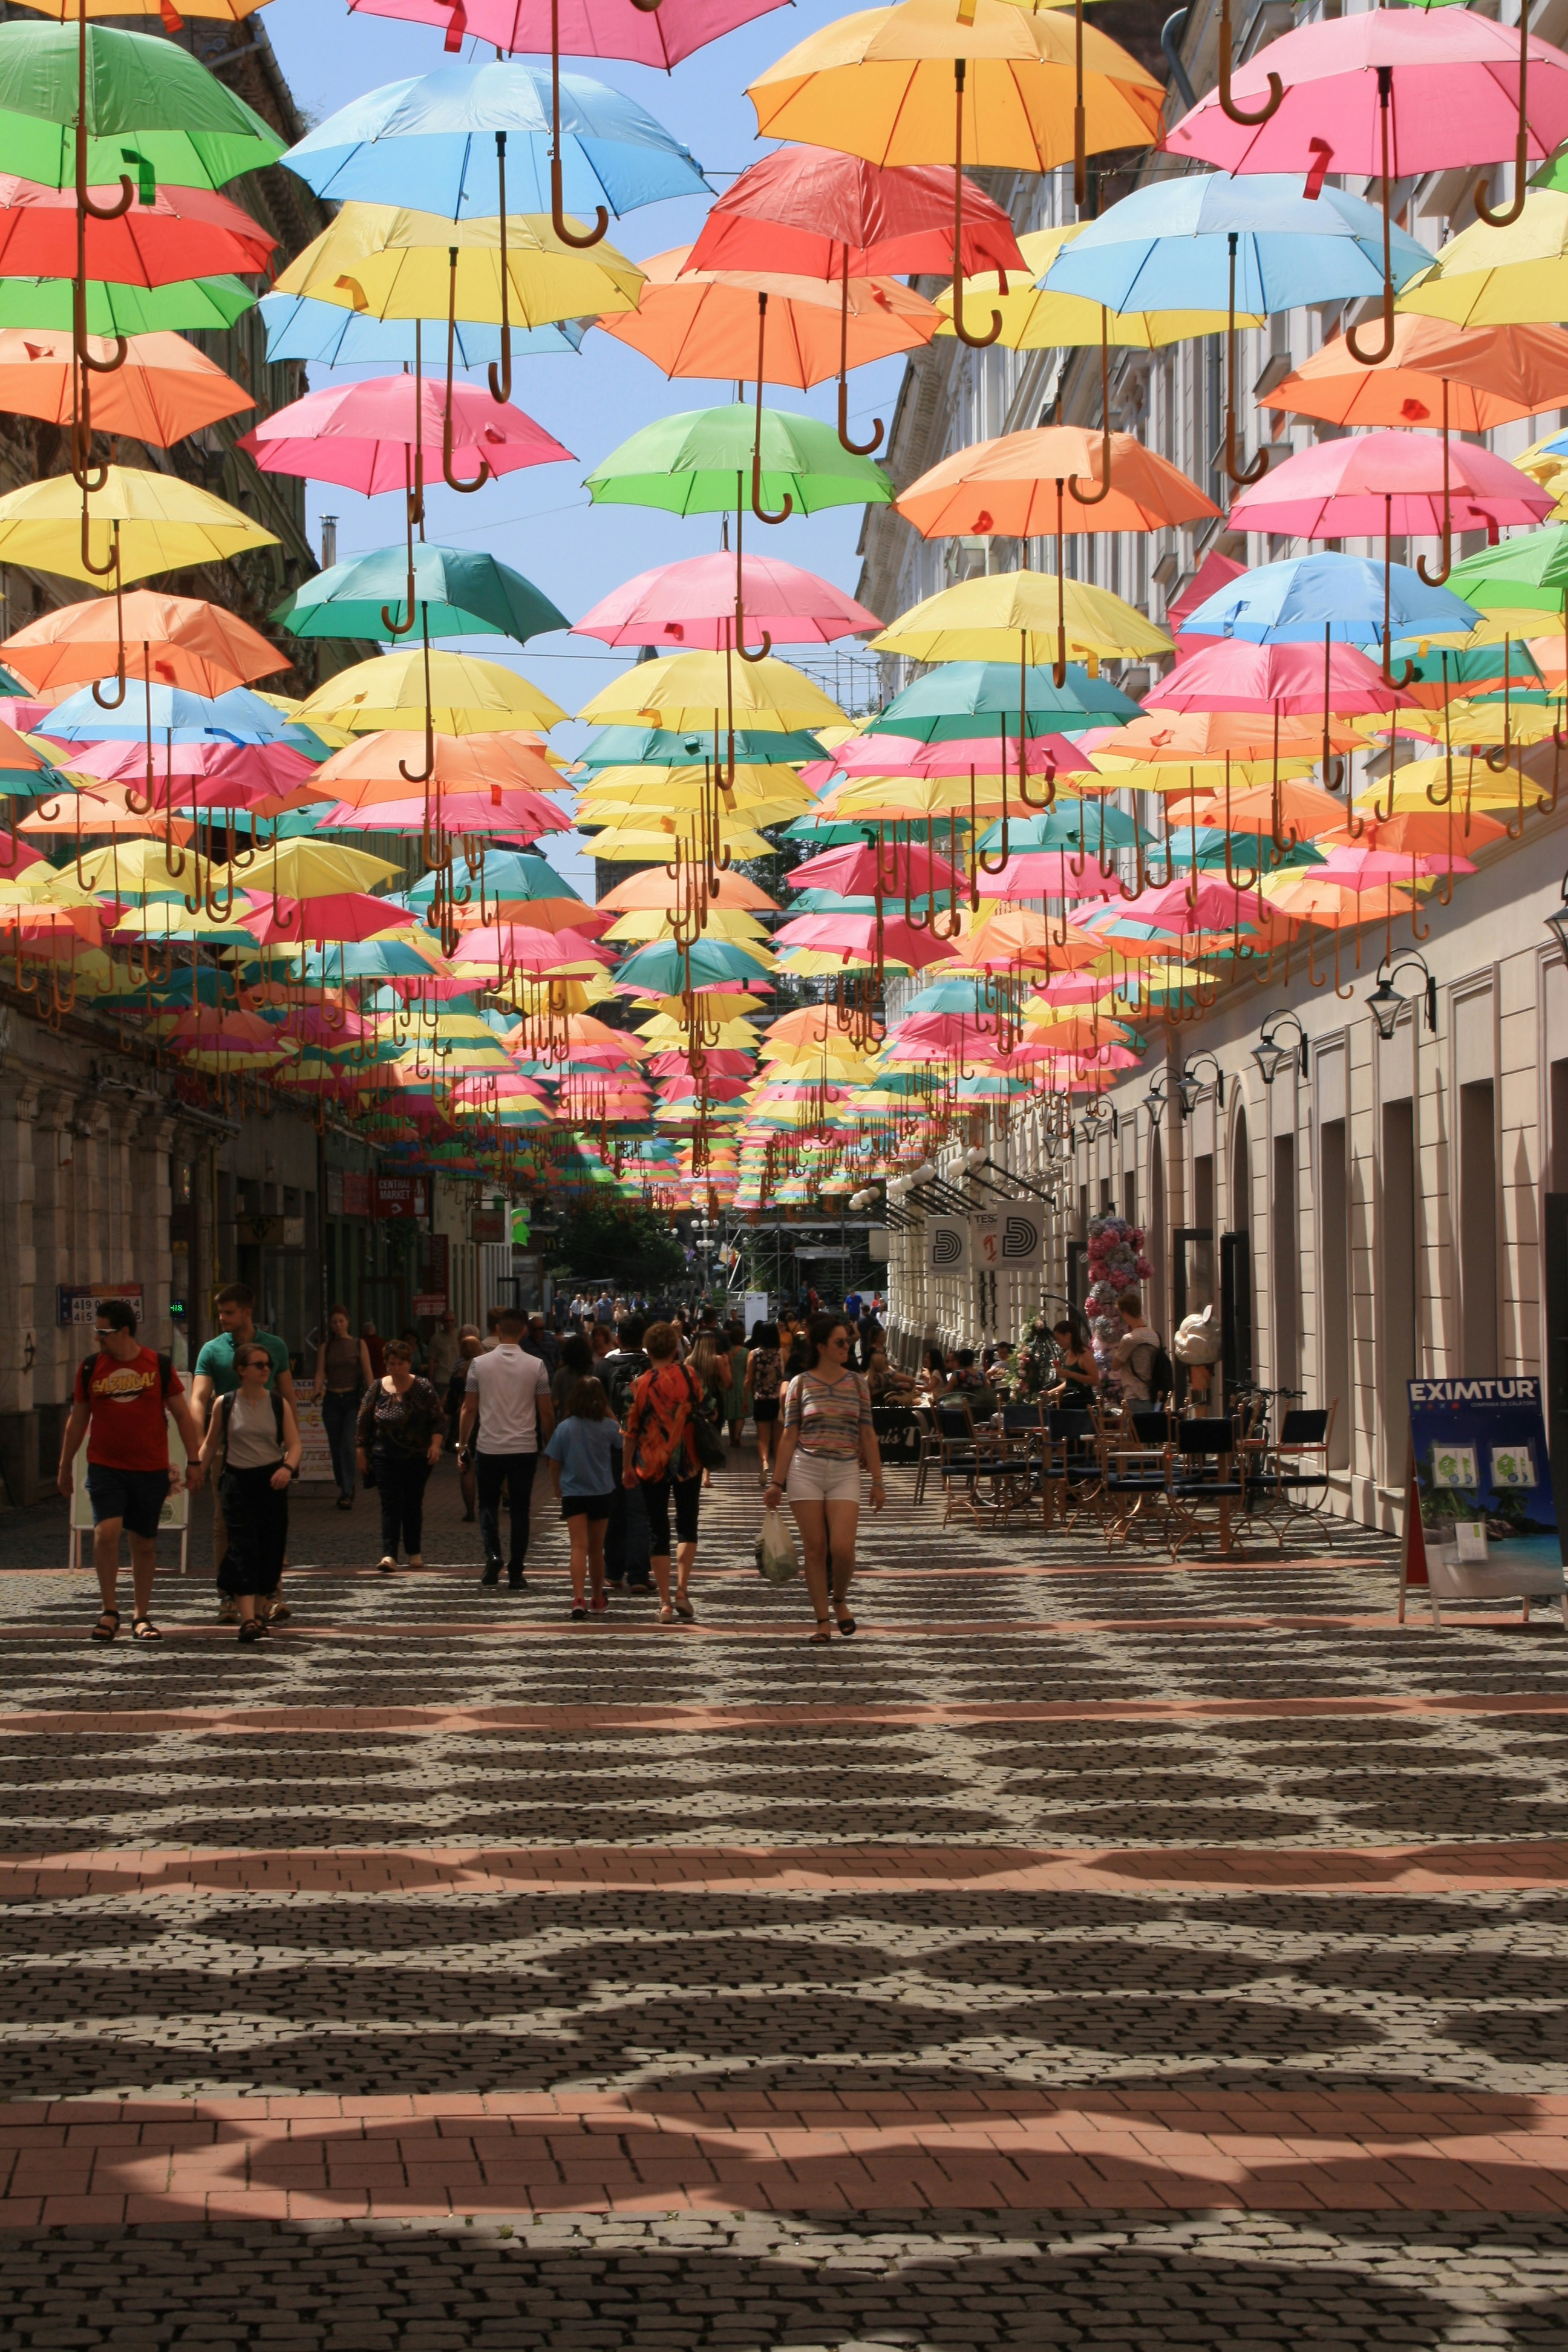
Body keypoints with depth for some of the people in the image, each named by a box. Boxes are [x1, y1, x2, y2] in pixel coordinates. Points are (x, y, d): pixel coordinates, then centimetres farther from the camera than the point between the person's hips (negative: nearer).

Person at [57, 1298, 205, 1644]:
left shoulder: (158, 1365, 0)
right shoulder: (90, 1368, 4)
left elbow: (182, 1415, 6)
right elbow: (78, 1420, 14)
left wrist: (194, 1461, 2)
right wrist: (65, 1466, 16)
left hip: (151, 1469, 0)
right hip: (104, 1468, 0)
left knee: (145, 1542, 6)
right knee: (106, 1530, -18)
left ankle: (141, 1617, 18)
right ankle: (109, 1611, -5)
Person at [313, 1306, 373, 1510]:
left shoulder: (359, 1345, 3)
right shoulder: (325, 1347, 8)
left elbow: (367, 1373, -1)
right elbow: (320, 1372, -1)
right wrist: (318, 1390, -22)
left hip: (353, 1399, -3)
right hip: (332, 1400, 3)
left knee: (348, 1446, -15)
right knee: (336, 1449, 7)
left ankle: (347, 1494, -18)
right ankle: (344, 1490, 20)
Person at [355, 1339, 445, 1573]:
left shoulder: (423, 1389, -2)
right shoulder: (377, 1389, 2)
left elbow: (439, 1420, -1)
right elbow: (364, 1423, 6)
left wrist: (435, 1444, -16)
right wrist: (362, 1454, 5)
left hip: (418, 1458, 0)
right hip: (386, 1458, 0)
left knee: (414, 1504, 8)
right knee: (390, 1504, -10)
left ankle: (415, 1553, 21)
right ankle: (389, 1555, -17)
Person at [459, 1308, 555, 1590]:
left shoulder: (480, 1364, -4)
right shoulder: (536, 1365, -5)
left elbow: (469, 1409, 1)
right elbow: (546, 1412, -1)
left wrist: (463, 1441, 13)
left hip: (489, 1448, 0)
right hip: (525, 1448, 0)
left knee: (488, 1504, 15)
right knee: (520, 1510, 8)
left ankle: (492, 1554, -8)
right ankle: (516, 1573, 7)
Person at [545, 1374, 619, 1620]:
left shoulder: (565, 1428, -8)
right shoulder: (608, 1427, -6)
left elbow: (554, 1464, -2)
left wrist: (558, 1487, 15)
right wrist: (608, 1412, 20)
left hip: (573, 1494, -2)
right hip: (601, 1493, 2)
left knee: (579, 1546, -9)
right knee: (596, 1547, 15)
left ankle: (579, 1597, -27)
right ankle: (598, 1599, 27)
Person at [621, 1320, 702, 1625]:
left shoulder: (641, 1384, -7)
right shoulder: (689, 1376, -4)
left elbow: (631, 1430, -3)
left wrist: (628, 1467, 9)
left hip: (652, 1464, -1)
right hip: (688, 1462, 1)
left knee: (658, 1531, 5)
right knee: (687, 1525, 12)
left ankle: (665, 1602, 3)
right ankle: (682, 1589, -6)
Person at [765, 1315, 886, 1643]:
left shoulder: (856, 1382, 8)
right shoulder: (801, 1384, 3)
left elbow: (867, 1434, 10)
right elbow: (790, 1436, 4)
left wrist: (877, 1482, 6)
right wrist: (777, 1483, 0)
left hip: (845, 1472, 1)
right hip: (805, 1470, -1)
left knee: (843, 1547, -12)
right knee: (815, 1548, 0)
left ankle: (840, 1600, 17)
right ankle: (823, 1620, 9)